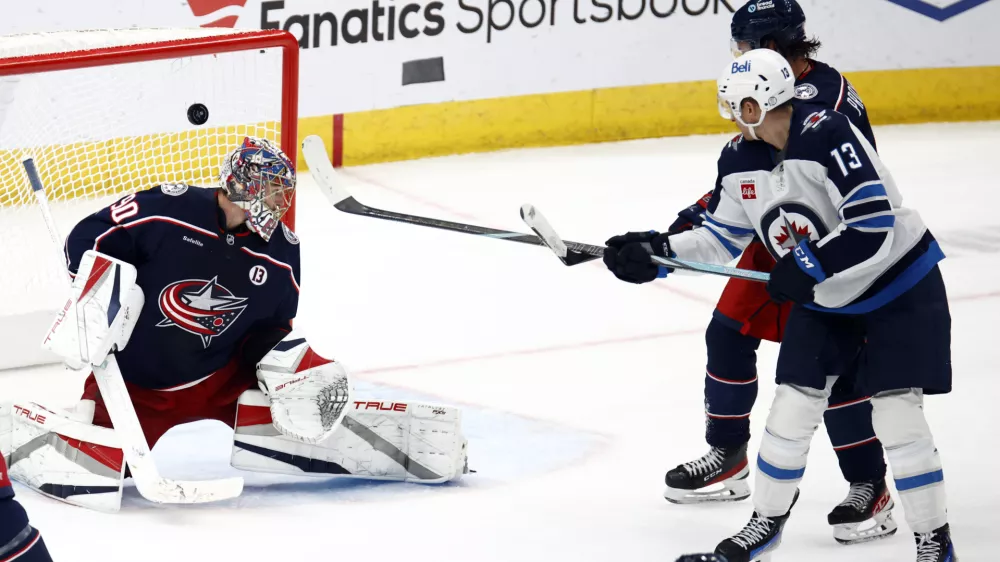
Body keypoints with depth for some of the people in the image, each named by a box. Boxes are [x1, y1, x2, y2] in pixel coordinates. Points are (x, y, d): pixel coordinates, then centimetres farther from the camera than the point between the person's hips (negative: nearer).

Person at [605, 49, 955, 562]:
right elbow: (722, 237, 7)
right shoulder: (740, 162, -5)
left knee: (896, 414, -11)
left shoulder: (827, 135, -29)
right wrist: (659, 251, -6)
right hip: (823, 298, 7)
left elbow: (874, 227, -32)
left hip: (900, 288, -7)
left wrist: (806, 269, -26)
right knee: (792, 408, 5)